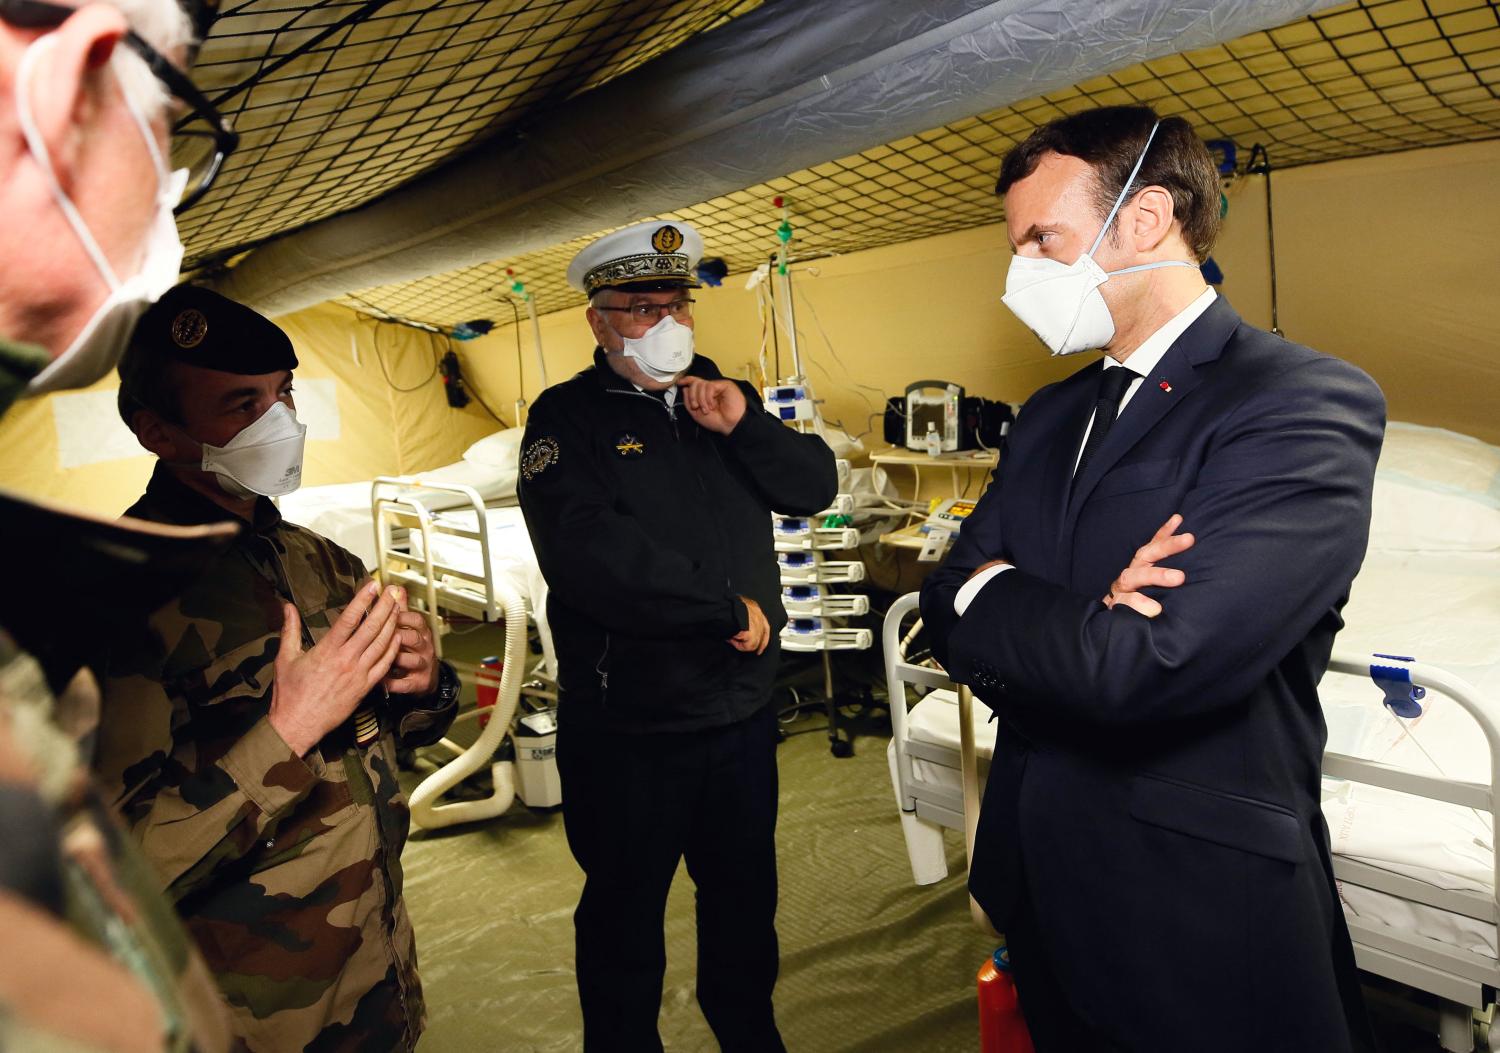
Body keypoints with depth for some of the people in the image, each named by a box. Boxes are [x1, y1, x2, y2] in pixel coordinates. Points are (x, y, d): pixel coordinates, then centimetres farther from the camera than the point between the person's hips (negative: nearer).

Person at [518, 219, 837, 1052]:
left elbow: (815, 486, 4)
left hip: (742, 707, 5)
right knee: (625, 910, 14)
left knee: (745, 888, 22)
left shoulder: (720, 400, 9)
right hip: (626, 724, -5)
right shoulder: (566, 418, -9)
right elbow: (588, 551, -25)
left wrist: (746, 428, -15)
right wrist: (729, 607, -21)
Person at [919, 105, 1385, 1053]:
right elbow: (953, 601, 0)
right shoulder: (1053, 415, 7)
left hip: (1201, 911, -6)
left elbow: (1145, 669, -29)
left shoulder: (1307, 404, -19)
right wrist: (1082, 625, -20)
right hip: (1041, 874, 7)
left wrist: (988, 598, -12)